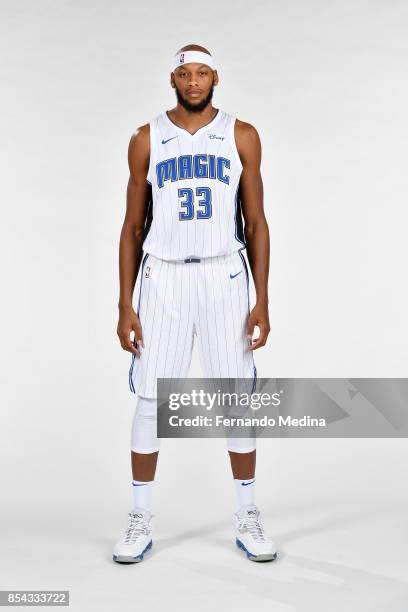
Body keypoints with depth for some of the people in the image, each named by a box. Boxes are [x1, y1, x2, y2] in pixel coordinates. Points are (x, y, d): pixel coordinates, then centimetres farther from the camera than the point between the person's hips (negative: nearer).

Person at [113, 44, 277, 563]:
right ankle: (140, 519, 16)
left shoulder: (241, 136, 5)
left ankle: (246, 517, 19)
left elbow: (256, 222, 5)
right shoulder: (147, 139, 5)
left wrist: (262, 301, -2)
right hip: (162, 277, 0)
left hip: (224, 276, 0)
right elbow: (132, 226, 6)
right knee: (151, 399, 2)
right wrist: (125, 305, 0)